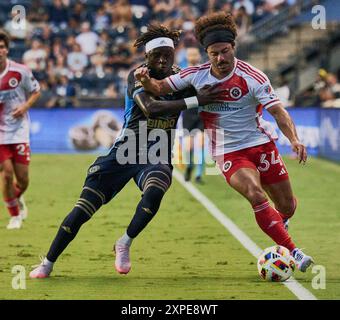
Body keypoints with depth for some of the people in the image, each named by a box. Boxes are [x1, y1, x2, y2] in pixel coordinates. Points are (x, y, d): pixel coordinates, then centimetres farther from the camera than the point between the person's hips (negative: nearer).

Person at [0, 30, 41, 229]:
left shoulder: (20, 71, -6)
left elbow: (36, 91, 8)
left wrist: (25, 106, -10)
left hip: (19, 131, 1)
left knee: (22, 178, 0)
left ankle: (18, 198, 37)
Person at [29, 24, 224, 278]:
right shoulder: (138, 76, -10)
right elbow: (150, 107, -29)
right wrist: (195, 100, -33)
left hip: (158, 157, 2)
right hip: (125, 151, -2)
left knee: (154, 191, -34)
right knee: (83, 209, -5)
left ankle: (124, 244, -11)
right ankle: (48, 263, 11)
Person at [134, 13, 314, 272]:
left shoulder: (253, 78, -16)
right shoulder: (196, 75, -6)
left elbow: (278, 112, -21)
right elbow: (161, 88, 1)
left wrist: (294, 139, -37)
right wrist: (146, 80, -22)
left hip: (260, 144, 0)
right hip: (228, 152, 0)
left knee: (287, 206, 8)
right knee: (256, 195, -27)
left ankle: (280, 222, 47)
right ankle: (292, 252, -24)